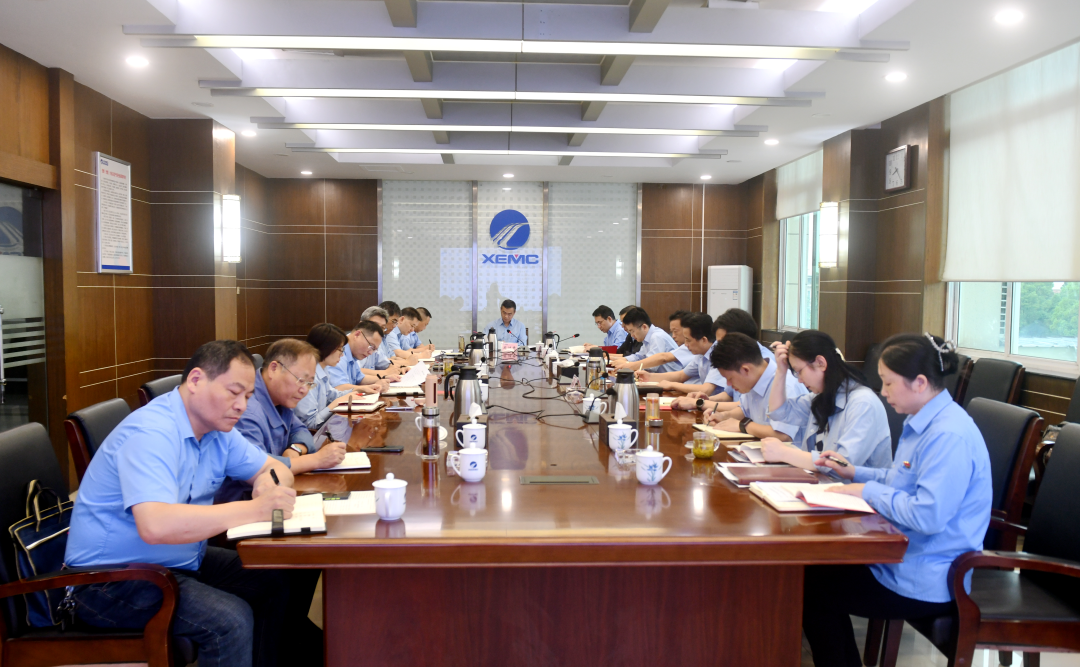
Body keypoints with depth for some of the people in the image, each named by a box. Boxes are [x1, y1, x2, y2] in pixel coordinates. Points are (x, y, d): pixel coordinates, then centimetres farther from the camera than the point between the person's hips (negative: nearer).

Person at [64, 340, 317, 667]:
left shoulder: (217, 427, 2)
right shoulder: (152, 432, -26)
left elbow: (276, 467, 11)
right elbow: (155, 526, -39)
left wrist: (268, 483, -15)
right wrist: (256, 509, -37)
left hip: (178, 560, 9)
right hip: (111, 578, -9)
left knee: (275, 581, 2)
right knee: (231, 620, -26)